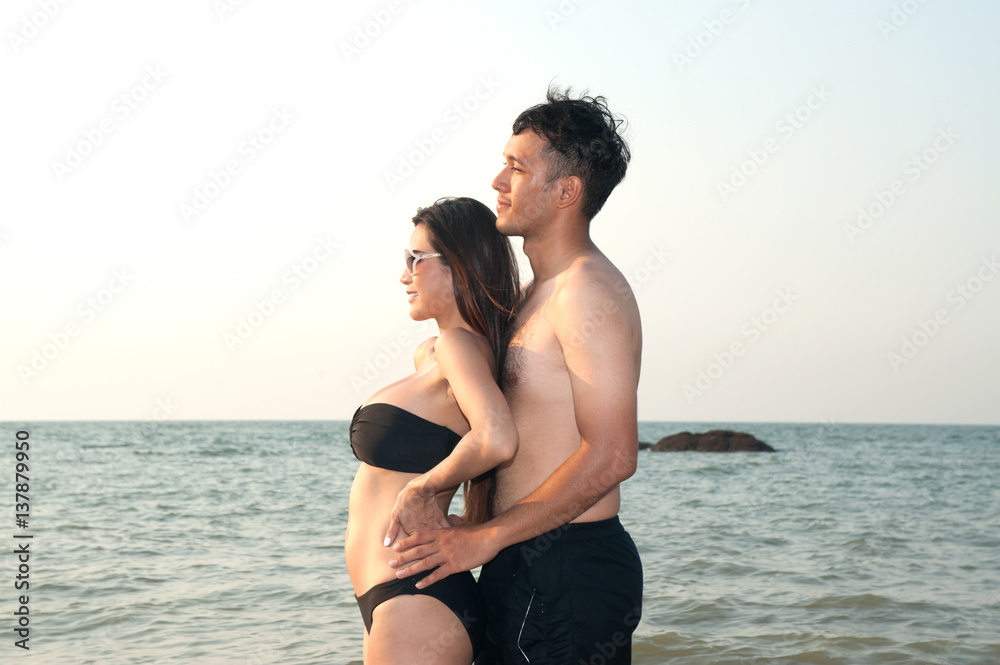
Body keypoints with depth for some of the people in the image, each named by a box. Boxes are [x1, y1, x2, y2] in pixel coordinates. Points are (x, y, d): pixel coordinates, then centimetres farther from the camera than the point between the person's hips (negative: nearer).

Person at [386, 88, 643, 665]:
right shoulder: (542, 292, 17)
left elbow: (611, 455, -23)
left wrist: (485, 537, -20)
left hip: (565, 573, -10)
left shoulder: (587, 291, -15)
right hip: (533, 567, 10)